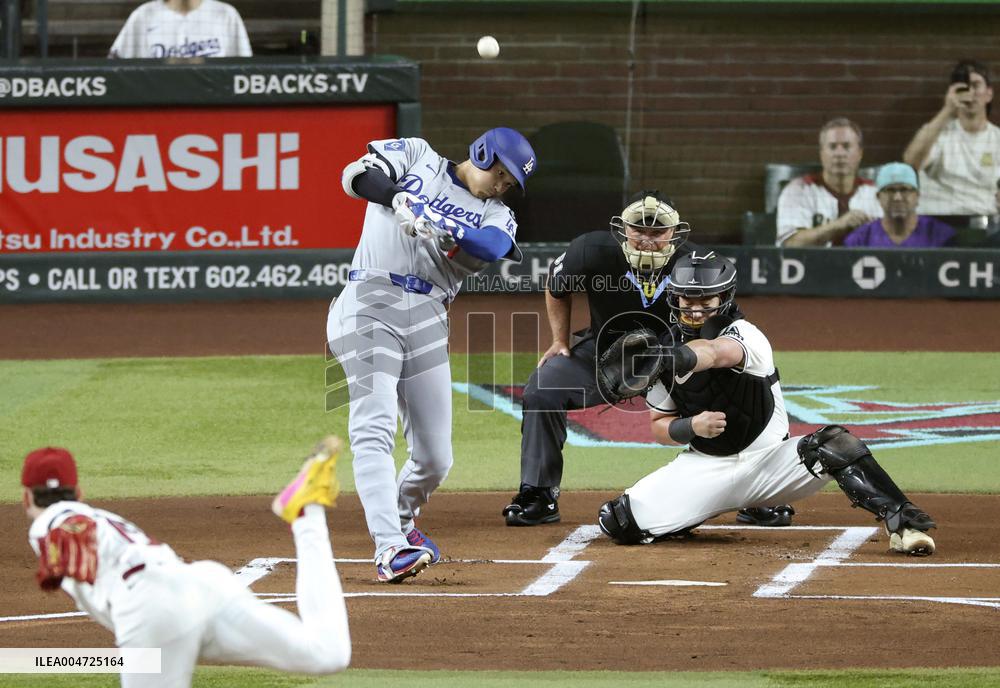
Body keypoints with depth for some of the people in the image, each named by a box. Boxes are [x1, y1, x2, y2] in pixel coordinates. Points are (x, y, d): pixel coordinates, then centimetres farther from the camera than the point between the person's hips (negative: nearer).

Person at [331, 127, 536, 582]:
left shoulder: (496, 216, 15)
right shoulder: (416, 156, 12)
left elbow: (492, 248, -9)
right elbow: (357, 175, -5)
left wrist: (438, 230, -27)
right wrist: (399, 199, -24)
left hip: (427, 321, 4)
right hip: (370, 301, -4)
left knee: (435, 457, 6)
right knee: (375, 428, -19)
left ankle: (401, 519, 37)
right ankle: (389, 548, -30)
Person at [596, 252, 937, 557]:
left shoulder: (745, 335, -18)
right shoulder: (665, 351, -2)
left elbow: (716, 352, -44)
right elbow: (659, 426, 4)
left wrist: (686, 357, -67)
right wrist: (691, 426, -19)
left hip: (768, 459, -4)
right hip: (706, 467, 4)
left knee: (835, 444, -32)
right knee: (618, 521, -13)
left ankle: (902, 522, -27)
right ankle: (693, 514, 18)